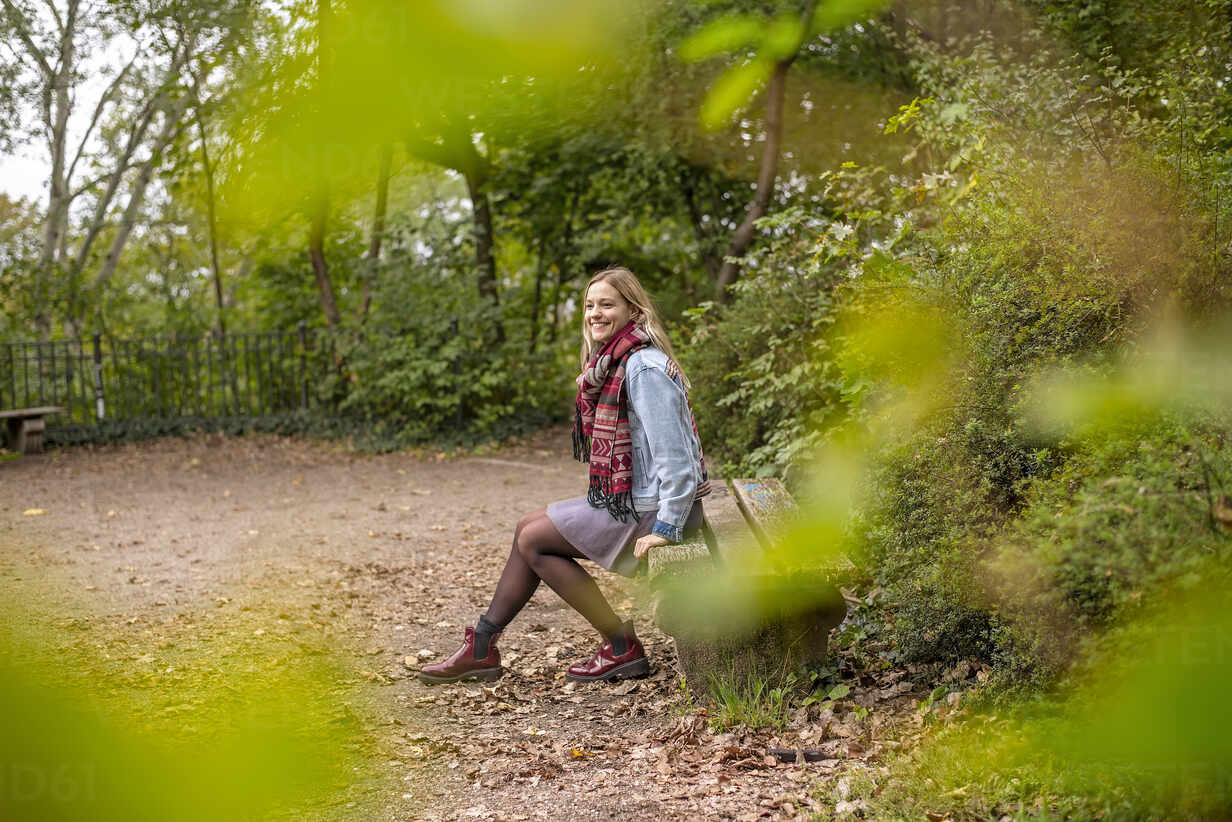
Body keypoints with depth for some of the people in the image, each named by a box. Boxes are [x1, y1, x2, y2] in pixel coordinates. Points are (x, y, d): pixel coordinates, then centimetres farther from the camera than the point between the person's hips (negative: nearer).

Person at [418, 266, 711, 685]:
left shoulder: (644, 368, -20)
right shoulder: (614, 362, 12)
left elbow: (674, 453, -25)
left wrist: (666, 528, -26)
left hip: (648, 509, -10)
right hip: (628, 498, 10)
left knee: (533, 541, -3)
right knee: (527, 528, 12)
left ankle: (623, 648, 0)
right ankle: (481, 647, 17)